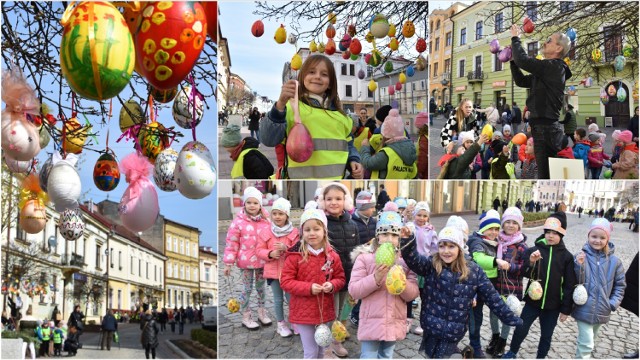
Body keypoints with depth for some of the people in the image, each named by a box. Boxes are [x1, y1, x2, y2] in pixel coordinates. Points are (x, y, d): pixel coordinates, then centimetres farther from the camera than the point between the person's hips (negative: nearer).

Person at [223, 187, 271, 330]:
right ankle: (246, 317, 18)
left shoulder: (266, 221, -1)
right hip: (246, 261, -3)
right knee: (247, 289, 5)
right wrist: (228, 263, -9)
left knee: (261, 287, 17)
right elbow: (231, 243, -8)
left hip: (262, 261, 3)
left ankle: (262, 312, 33)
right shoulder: (239, 221, -11)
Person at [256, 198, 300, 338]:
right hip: (273, 271, 2)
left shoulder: (294, 232, -5)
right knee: (278, 299, 11)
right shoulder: (265, 233, -1)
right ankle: (281, 324, 24)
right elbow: (259, 250, 0)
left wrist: (286, 248, -24)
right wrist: (270, 254, -18)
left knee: (290, 297, 3)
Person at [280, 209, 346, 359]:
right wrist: (308, 288, -22)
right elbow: (285, 282, -12)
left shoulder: (332, 256, -2)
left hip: (325, 311, 4)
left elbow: (340, 278, 8)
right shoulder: (295, 256, -12)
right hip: (303, 312, -4)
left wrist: (332, 285, -15)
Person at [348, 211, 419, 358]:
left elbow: (413, 294, 0)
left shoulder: (404, 260, 4)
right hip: (372, 323, -4)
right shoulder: (364, 258, -6)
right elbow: (353, 291, -11)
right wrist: (375, 278, -25)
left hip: (394, 324, 4)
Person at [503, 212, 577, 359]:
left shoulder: (566, 256, -5)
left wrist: (566, 309, -4)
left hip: (553, 305, 0)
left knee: (546, 336, 13)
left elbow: (569, 285, -3)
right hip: (533, 300, 0)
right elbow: (524, 273, -10)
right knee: (521, 329, 9)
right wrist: (531, 263, -30)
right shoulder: (533, 250, -6)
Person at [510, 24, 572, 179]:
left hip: (546, 129, -11)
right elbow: (521, 81, 25)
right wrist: (513, 60, 14)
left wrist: (515, 38, -6)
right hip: (544, 127, 11)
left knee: (545, 175, -11)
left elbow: (523, 60, -21)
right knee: (545, 173, 18)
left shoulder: (554, 67, -13)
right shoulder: (549, 69, 19)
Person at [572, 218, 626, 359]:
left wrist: (614, 303, -4)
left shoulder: (614, 261, -3)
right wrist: (579, 266, -27)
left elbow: (620, 285, 7)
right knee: (586, 344, -8)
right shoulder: (581, 256, -12)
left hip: (602, 311, 4)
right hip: (584, 309, -4)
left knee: (589, 341, 23)